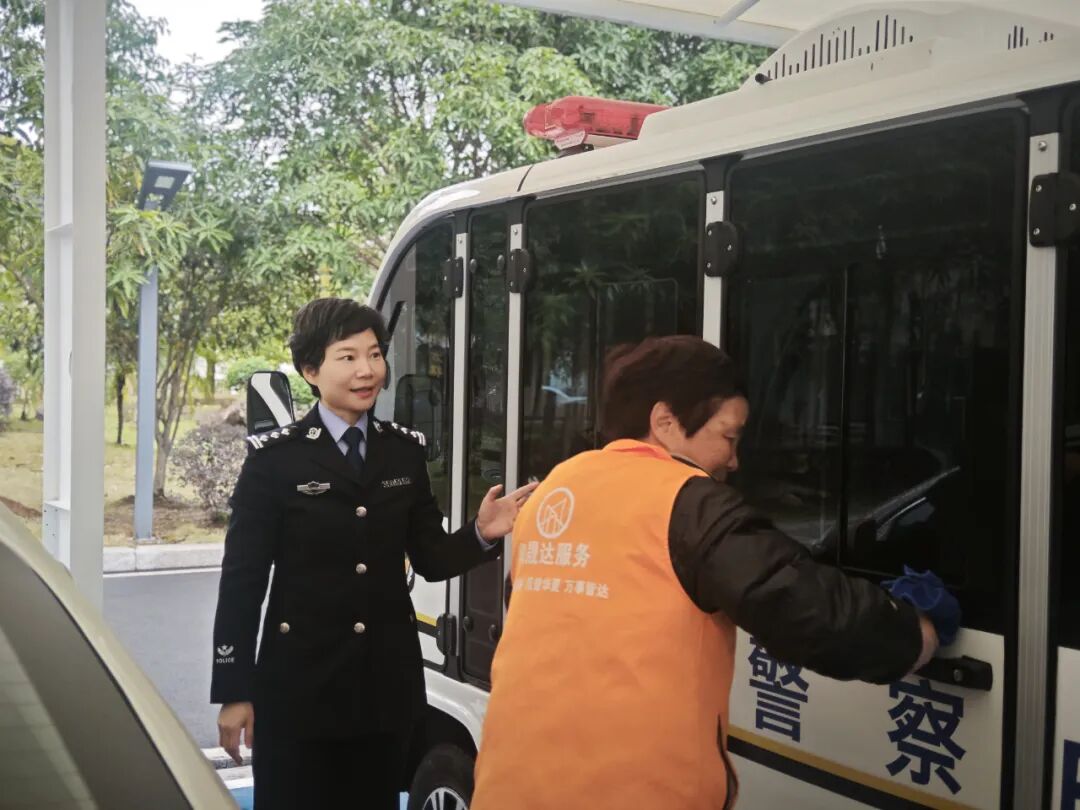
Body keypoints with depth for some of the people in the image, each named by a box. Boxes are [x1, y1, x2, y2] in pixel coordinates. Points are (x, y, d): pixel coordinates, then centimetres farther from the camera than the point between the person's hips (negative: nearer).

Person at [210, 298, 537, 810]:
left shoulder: (405, 451, 6)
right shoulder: (275, 457, -5)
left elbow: (430, 559, 9)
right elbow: (241, 579, -5)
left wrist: (481, 534, -12)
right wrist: (234, 692, -7)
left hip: (387, 682, 4)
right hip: (299, 683, -3)